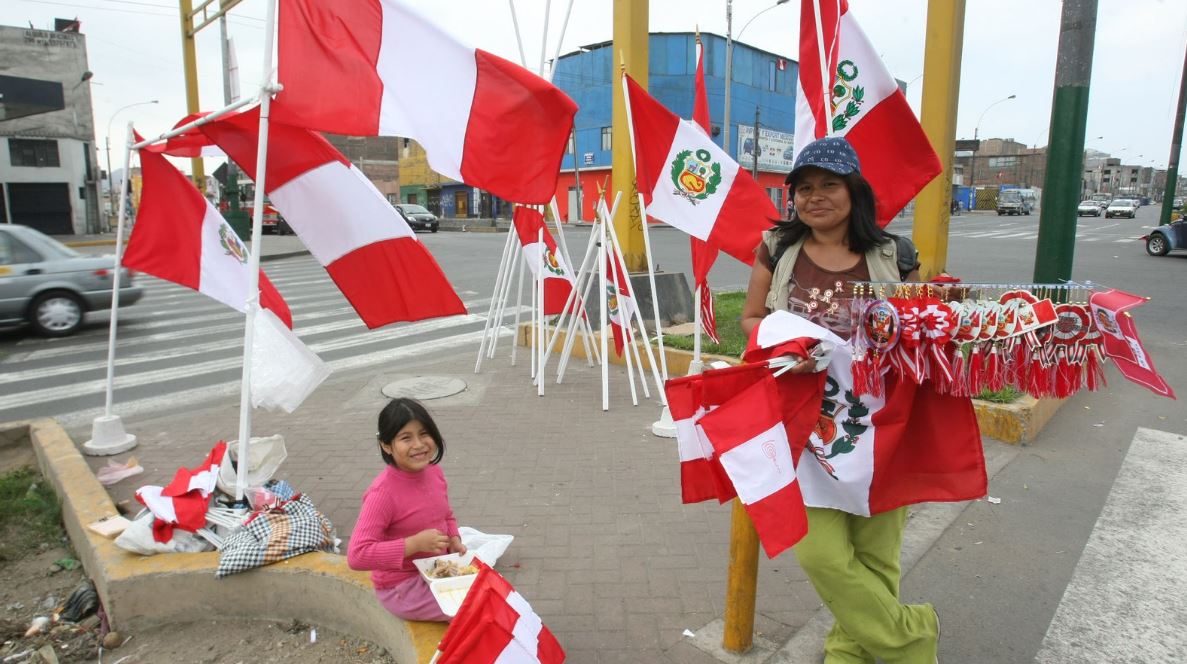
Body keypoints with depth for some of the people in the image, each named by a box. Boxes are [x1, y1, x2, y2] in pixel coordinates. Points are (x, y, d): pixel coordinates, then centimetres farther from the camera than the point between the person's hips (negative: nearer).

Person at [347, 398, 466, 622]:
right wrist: (415, 543, -30)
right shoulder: (383, 493, -25)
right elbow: (357, 555, -28)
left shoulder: (434, 472, -4)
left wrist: (454, 541, -5)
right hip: (401, 587, -7)